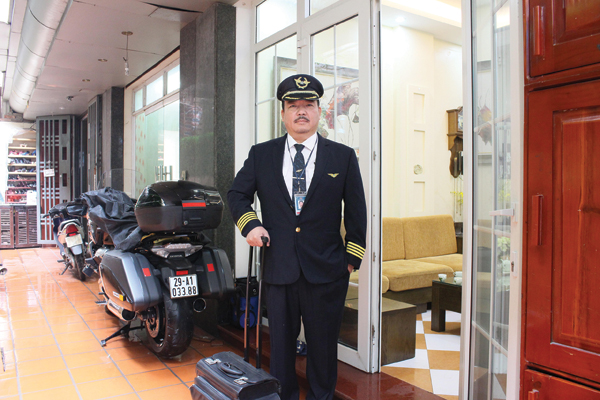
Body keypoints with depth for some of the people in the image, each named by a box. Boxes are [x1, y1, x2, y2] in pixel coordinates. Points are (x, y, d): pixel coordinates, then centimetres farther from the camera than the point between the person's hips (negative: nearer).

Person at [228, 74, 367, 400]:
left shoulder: (343, 157, 2)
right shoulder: (261, 154, 5)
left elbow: (356, 210, 5)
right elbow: (237, 195, 13)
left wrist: (352, 257, 2)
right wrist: (250, 224, -6)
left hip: (326, 271, -1)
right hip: (278, 267, 1)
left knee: (323, 345, 13)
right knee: (280, 343, 15)